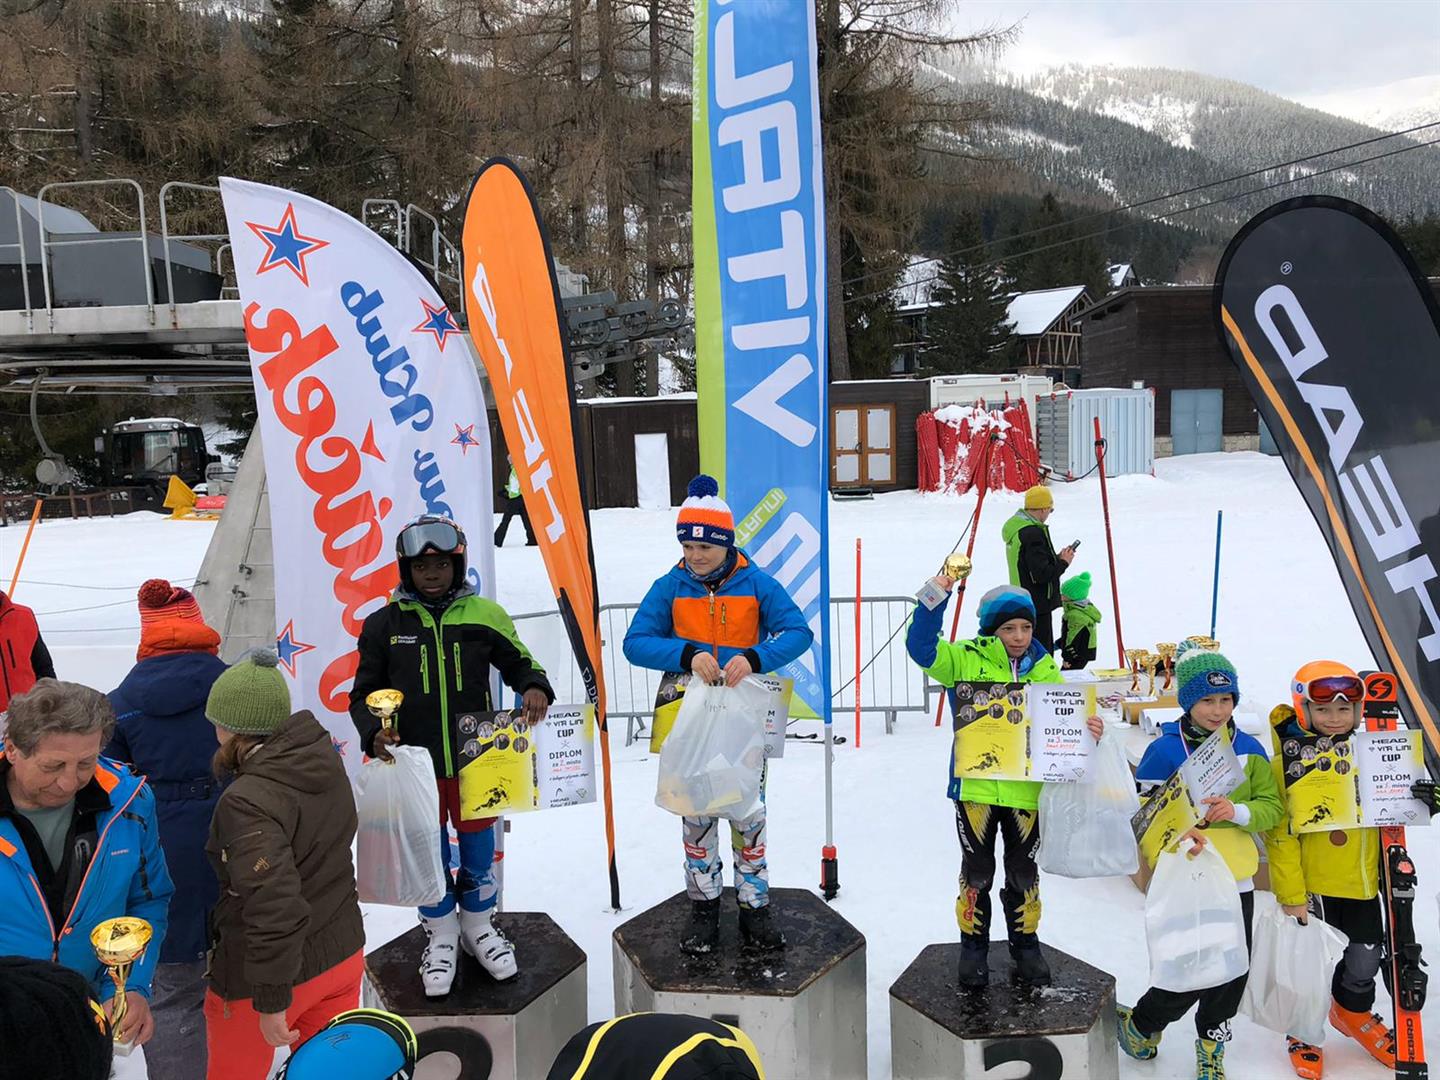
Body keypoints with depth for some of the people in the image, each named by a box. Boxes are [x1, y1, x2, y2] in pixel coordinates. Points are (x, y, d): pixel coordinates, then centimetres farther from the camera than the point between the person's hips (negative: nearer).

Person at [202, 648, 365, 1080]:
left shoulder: (249, 802, -28)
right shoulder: (326, 761, -6)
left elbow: (273, 904, -32)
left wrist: (271, 1001, -23)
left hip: (261, 975, -6)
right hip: (343, 954, 6)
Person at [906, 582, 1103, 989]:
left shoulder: (1044, 669, 1)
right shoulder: (966, 659, -5)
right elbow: (922, 649, -16)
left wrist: (1089, 730, -21)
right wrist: (934, 602, -27)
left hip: (1026, 788, 2)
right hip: (974, 785, -2)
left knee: (1023, 872, 18)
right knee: (976, 871, 12)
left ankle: (1026, 947, 37)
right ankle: (973, 948, 30)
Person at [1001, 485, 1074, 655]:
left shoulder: (1015, 526, 9)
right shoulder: (1032, 533, -21)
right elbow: (1042, 573, -24)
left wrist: (1057, 557, 8)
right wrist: (1063, 562, -8)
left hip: (1021, 601, 10)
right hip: (1037, 604, -10)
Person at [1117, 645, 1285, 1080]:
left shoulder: (1249, 749, 1)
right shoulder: (1164, 750, -10)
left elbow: (1273, 806, 0)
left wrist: (1238, 811, -19)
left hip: (1236, 881, 4)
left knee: (1232, 971, 13)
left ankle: (1212, 1042, 40)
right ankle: (1141, 1024, 27)